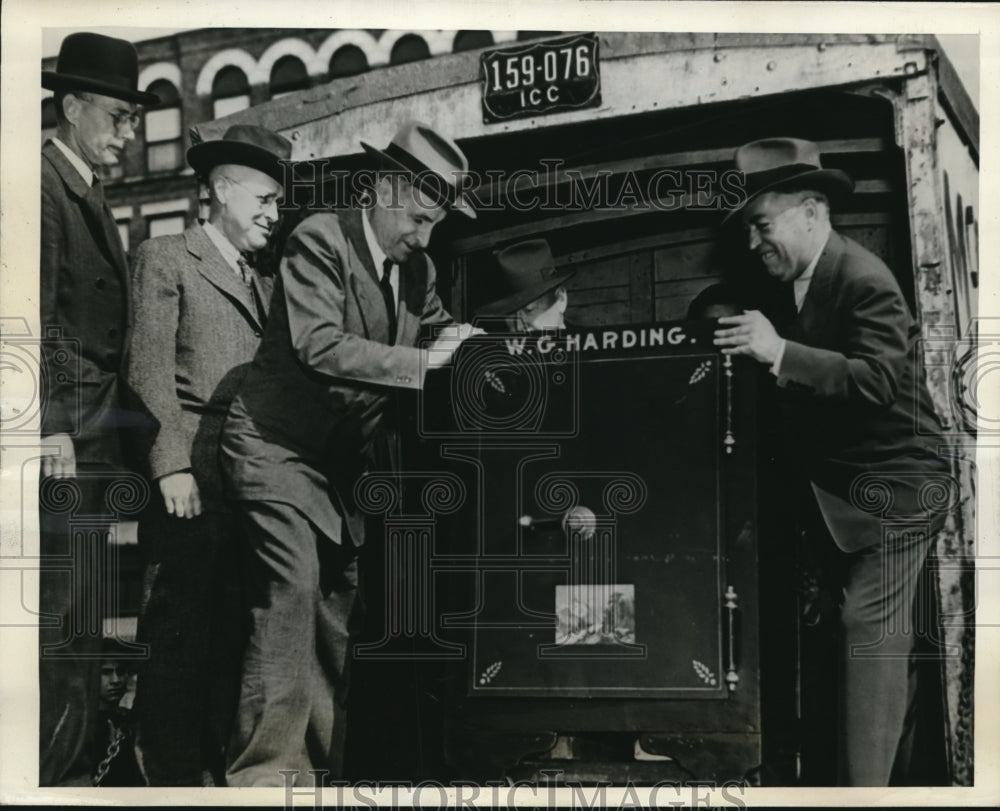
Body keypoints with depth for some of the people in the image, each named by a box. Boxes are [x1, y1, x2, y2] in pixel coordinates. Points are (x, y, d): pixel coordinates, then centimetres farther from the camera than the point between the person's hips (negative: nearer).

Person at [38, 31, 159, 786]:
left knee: (85, 604, 14)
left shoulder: (89, 189, 18)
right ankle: (50, 760, 2)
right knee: (66, 603, -6)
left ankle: (72, 754, 24)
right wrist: (52, 426, -21)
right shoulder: (44, 185, -11)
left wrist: (112, 424, 14)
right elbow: (36, 318, -17)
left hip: (96, 430, 10)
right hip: (65, 427, -9)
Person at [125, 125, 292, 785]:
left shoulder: (263, 284, 23)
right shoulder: (165, 259, 3)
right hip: (194, 478, -6)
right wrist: (172, 467, -15)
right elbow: (150, 370, -6)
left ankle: (220, 765, 12)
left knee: (235, 630, 6)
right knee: (181, 632, -6)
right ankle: (173, 774, 1)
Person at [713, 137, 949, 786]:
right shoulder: (795, 283, 8)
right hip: (842, 484, 9)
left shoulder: (864, 280, -17)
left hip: (892, 485, -9)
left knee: (870, 627, -11)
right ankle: (893, 768, 23)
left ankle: (866, 785, -9)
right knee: (888, 638, 14)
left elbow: (880, 379, -28)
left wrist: (780, 353, -32)